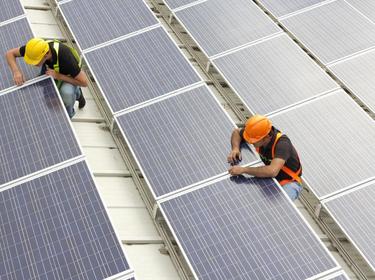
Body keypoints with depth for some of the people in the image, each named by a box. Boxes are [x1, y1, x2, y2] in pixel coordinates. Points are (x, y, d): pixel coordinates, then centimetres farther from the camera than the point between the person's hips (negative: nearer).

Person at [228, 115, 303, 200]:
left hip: (289, 183, -7)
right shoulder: (257, 134, -15)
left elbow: (272, 171, -48)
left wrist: (243, 170, -42)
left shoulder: (282, 144, -34)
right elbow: (236, 132, 5)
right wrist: (235, 148, -16)